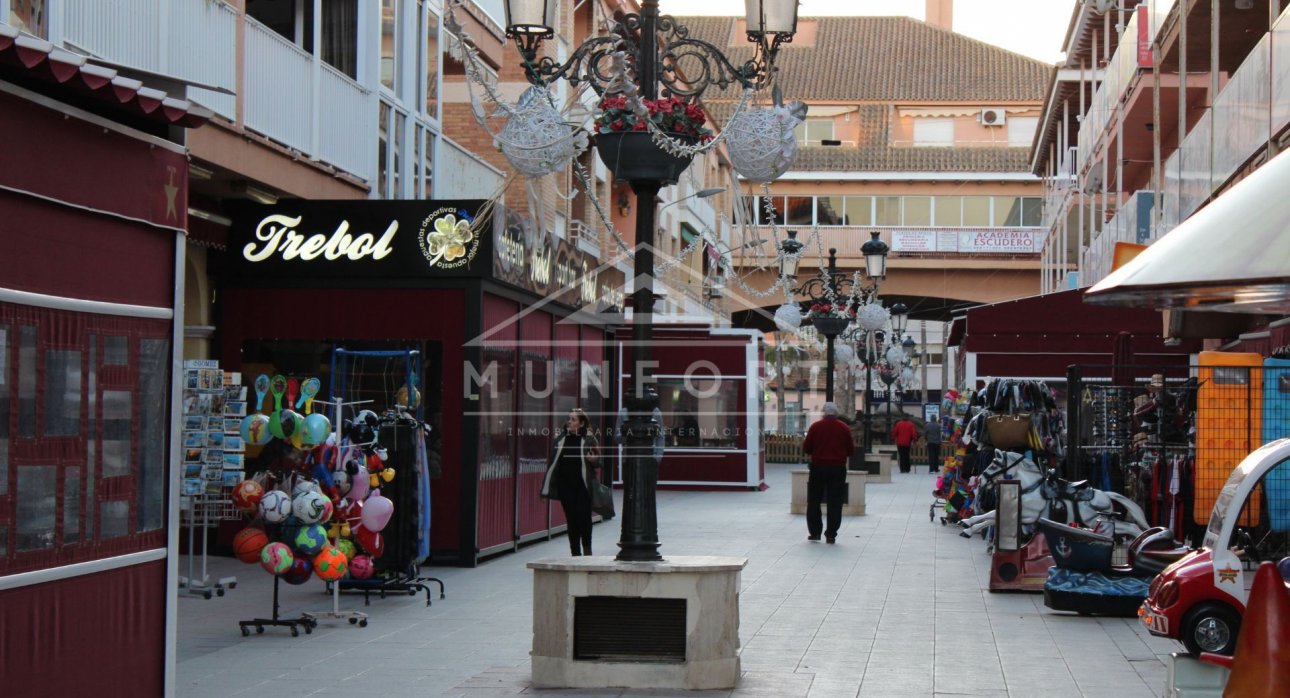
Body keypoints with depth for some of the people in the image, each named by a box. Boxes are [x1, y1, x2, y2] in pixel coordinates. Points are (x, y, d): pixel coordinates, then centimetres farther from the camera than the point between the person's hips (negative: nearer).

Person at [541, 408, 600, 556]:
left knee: (583, 517, -3)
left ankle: (587, 548, 18)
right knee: (571, 519, 5)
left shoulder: (589, 440, -1)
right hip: (565, 486, 3)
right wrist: (548, 486, 7)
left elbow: (598, 462, 5)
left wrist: (594, 460, -18)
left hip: (583, 486, -3)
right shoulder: (561, 440, 7)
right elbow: (554, 462, 10)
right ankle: (575, 553, 12)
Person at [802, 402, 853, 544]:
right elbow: (850, 450, 2)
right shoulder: (844, 428, -2)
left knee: (814, 501, 11)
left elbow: (806, 448, -1)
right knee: (835, 503, 4)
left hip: (818, 468, 0)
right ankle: (831, 535, 2)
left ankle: (814, 532, 11)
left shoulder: (815, 427, -5)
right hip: (838, 469, 1)